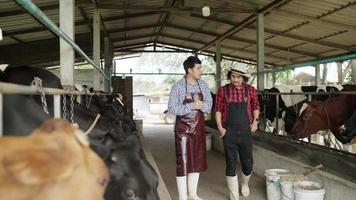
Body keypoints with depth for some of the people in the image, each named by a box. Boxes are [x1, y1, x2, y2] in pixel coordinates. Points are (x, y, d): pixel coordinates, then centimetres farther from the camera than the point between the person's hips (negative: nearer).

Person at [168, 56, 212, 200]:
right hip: (183, 128, -6)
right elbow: (172, 109, -17)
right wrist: (192, 106, -26)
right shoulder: (178, 86, -13)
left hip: (199, 127, 6)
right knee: (183, 161, -1)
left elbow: (209, 104, -1)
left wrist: (201, 105, -23)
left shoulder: (203, 85, 3)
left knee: (197, 160, 12)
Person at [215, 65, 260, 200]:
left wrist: (255, 121, -2)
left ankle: (245, 184, 43)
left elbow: (255, 107, 13)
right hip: (229, 133, -1)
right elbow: (218, 110, 1)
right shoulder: (223, 90, -3)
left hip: (245, 132, 2)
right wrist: (220, 127, -8)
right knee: (231, 164, 2)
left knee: (247, 163, 10)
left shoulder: (251, 90, 0)